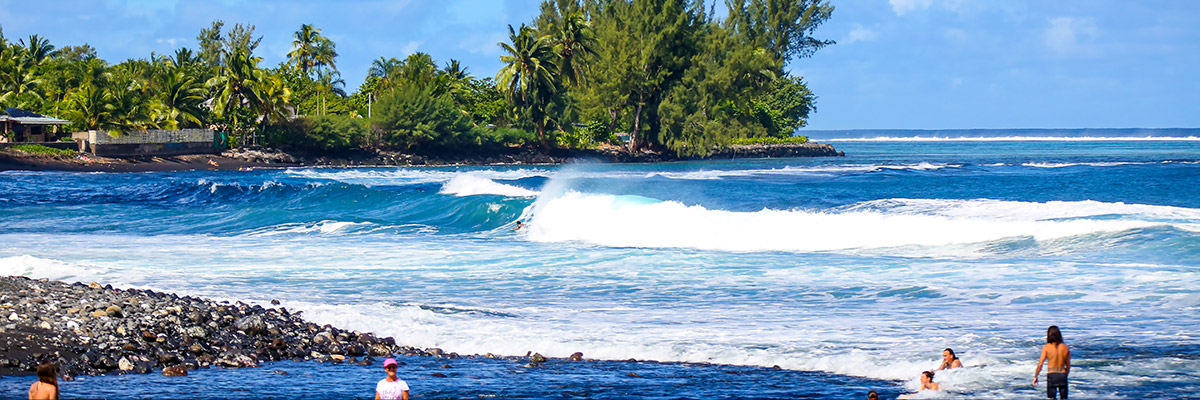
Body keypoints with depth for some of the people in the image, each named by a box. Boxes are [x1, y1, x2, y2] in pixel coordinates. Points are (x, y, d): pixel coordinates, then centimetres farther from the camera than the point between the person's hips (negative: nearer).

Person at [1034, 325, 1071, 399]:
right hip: (1062, 375, 2)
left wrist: (1035, 377, 1)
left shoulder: (1046, 347, -6)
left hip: (1051, 375, -2)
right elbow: (1068, 365, 9)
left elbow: (1040, 364, -8)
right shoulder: (1065, 348, 2)